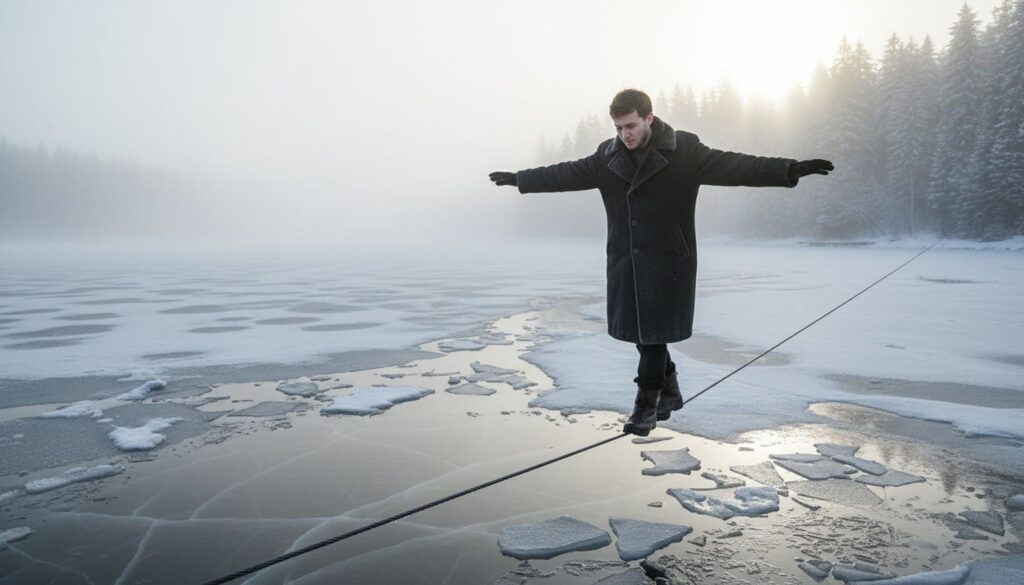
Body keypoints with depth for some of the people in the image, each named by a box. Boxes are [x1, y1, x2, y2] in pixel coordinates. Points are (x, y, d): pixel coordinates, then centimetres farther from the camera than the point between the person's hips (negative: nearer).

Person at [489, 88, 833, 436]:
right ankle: (669, 391, 31)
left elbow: (732, 166, -16)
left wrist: (791, 170, -27)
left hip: (667, 261, -5)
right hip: (624, 261, 5)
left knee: (654, 333, -4)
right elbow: (567, 174, 17)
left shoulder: (684, 151, -8)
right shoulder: (608, 156, 6)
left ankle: (646, 406, 11)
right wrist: (518, 179, 22)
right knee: (639, 331, 10)